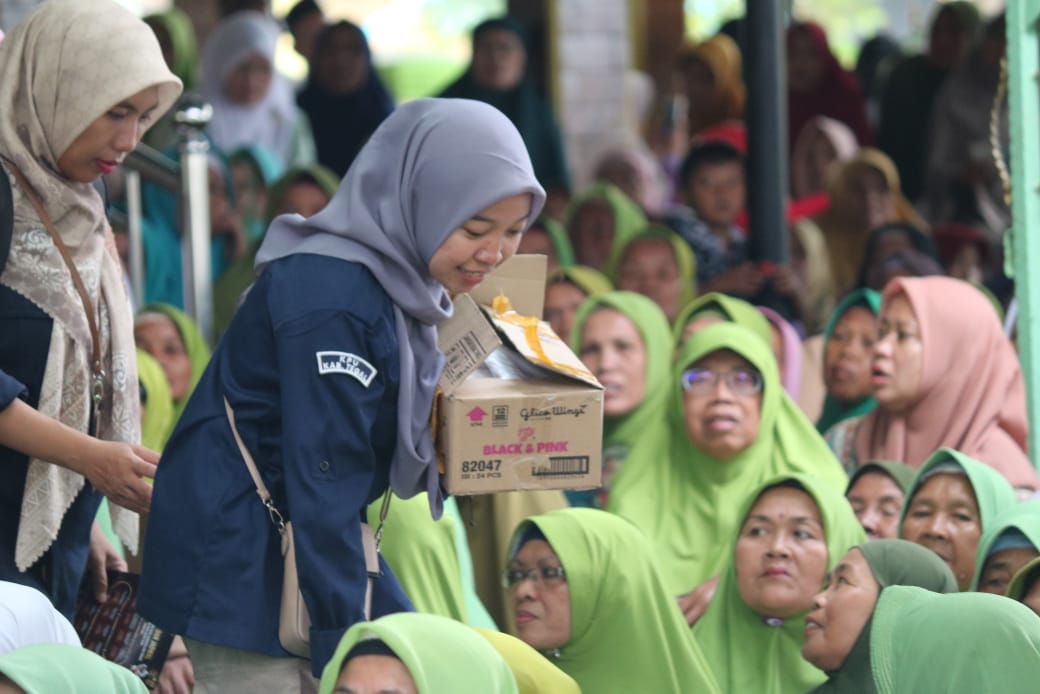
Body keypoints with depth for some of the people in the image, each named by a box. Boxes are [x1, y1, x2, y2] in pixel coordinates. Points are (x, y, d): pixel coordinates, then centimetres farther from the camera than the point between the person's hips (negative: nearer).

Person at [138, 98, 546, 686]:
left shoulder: (400, 285, 6)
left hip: (321, 543, 10)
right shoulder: (330, 300, -22)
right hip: (238, 560, -10)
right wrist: (342, 650, -21)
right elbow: (322, 483, -23)